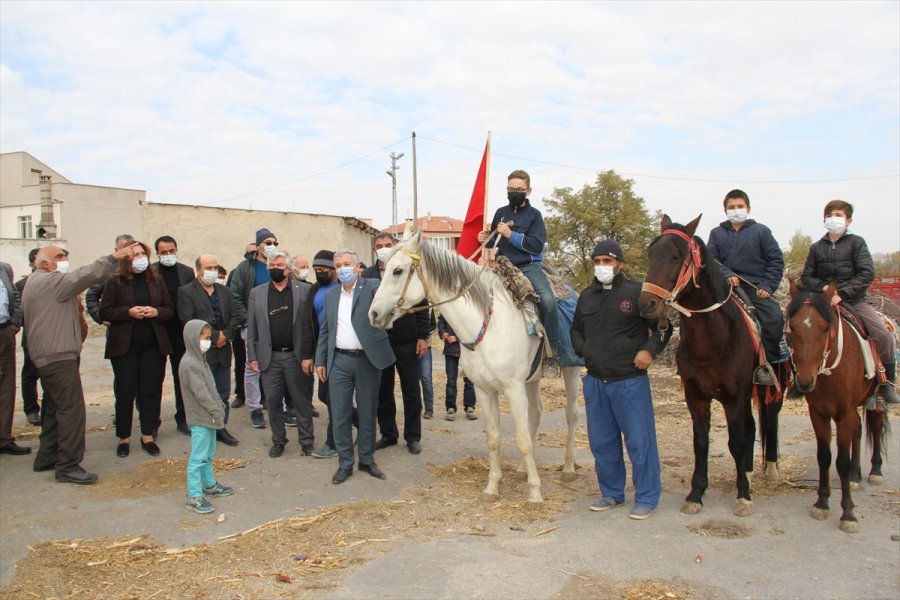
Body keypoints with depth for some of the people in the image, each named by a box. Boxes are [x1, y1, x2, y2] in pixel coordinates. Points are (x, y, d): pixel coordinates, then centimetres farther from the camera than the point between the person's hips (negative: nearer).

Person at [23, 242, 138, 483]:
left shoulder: (35, 282, 21)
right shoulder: (50, 281, -12)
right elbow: (82, 276, -25)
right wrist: (113, 258, -28)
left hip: (48, 355, 11)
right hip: (59, 356, -11)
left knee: (54, 408, 18)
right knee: (71, 409, -11)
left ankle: (46, 458, 26)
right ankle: (68, 466, -10)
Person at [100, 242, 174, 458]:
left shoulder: (156, 281, 8)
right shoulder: (115, 282, -1)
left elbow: (170, 310, 9)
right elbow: (105, 312, -4)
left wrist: (156, 312, -11)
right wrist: (128, 312, -17)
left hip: (153, 345, 2)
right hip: (124, 346, -2)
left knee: (151, 391, 6)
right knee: (125, 392, 4)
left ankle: (147, 436, 19)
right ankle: (124, 438, 17)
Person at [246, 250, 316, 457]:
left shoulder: (304, 290, -1)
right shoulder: (257, 293, 7)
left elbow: (310, 325, -4)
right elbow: (252, 329, 6)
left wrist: (308, 356, -8)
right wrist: (252, 357, 0)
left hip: (296, 356, -2)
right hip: (269, 357, 2)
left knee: (302, 401, 7)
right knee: (273, 401, 10)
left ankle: (307, 441, 19)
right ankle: (278, 441, 25)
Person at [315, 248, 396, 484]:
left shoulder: (372, 287, 0)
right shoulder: (331, 294, 11)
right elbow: (325, 330, 14)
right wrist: (320, 360, 11)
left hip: (367, 360, -3)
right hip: (339, 361, 3)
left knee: (368, 414, 9)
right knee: (340, 416, 5)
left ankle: (367, 460, 24)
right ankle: (345, 463, 18)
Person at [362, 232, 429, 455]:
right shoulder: (367, 275, 4)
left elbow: (422, 307, 0)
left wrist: (423, 337, -5)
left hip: (407, 342, -2)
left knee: (411, 392, 7)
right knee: (383, 392, 10)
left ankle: (413, 436, 19)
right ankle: (388, 434, 24)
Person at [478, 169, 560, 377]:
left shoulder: (534, 215, 1)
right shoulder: (501, 213, 11)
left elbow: (537, 245, -12)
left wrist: (511, 235, -19)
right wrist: (486, 240, 1)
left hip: (528, 267, -4)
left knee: (547, 300, -29)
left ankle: (552, 355, -20)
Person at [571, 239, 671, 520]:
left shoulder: (637, 292, -6)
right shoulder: (587, 296, 10)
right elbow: (576, 329, 24)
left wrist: (649, 350, -13)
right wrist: (582, 350, 8)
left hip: (630, 379, -5)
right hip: (595, 380, 6)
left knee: (639, 440, 1)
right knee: (601, 441, 12)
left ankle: (646, 498, 14)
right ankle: (612, 493, 28)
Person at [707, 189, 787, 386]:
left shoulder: (761, 231, 9)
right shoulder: (717, 233, 13)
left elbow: (776, 260, 7)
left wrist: (767, 286, -5)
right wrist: (726, 274, -16)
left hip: (756, 287, -2)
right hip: (727, 287, 2)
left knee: (774, 318, -23)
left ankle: (766, 364, -11)